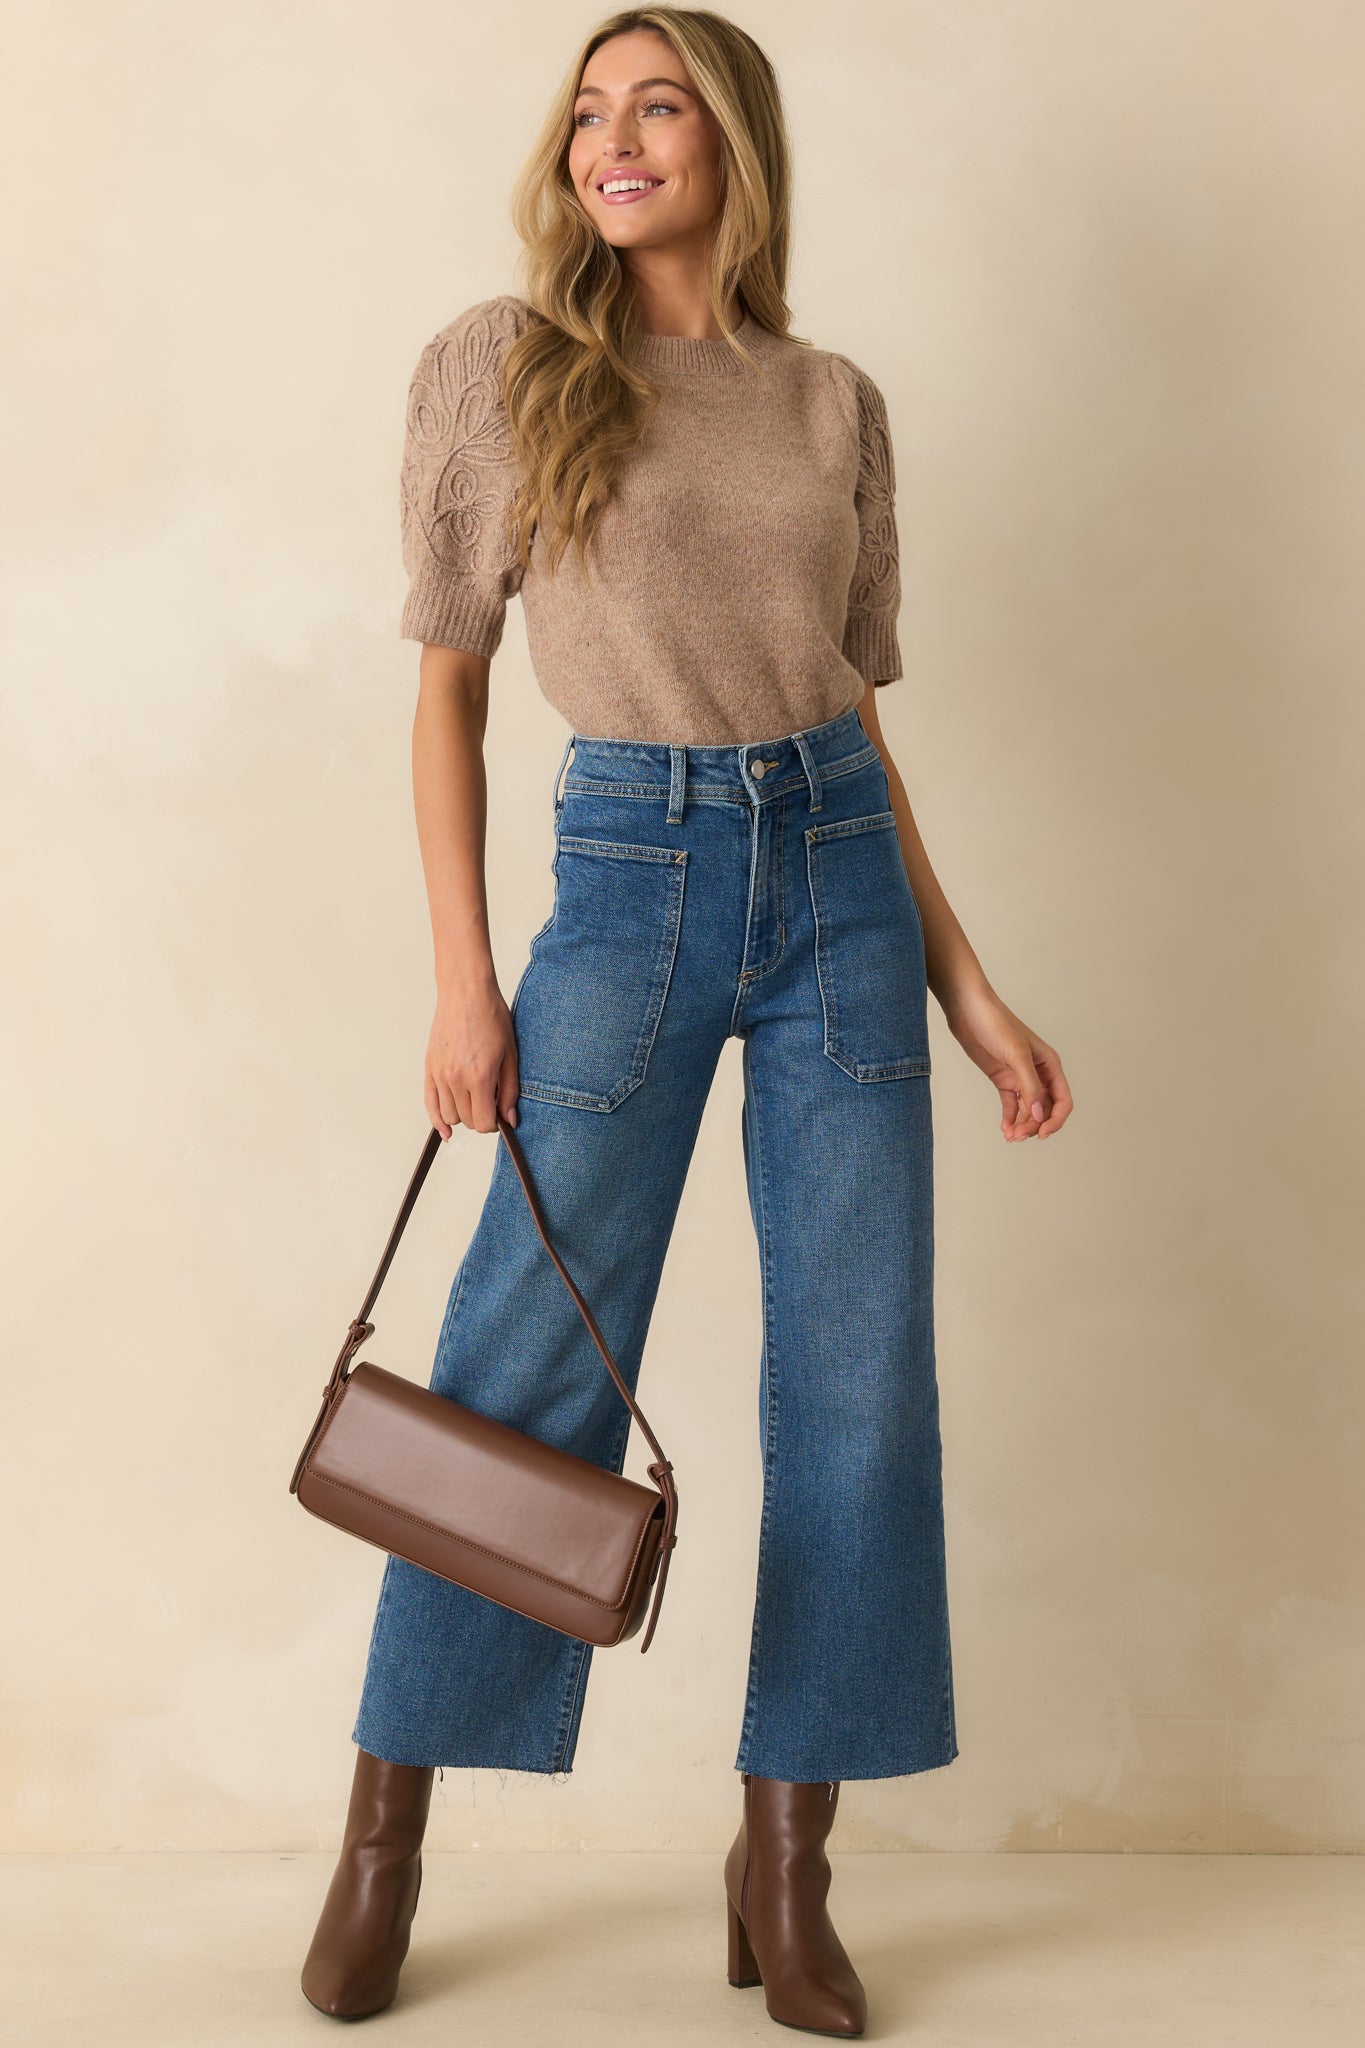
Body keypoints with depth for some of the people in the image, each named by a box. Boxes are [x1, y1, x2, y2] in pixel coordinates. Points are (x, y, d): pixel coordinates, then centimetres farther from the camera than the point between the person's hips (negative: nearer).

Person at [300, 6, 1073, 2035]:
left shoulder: (837, 405, 9)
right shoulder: (496, 366, 3)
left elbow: (857, 713, 12)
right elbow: (449, 682, 3)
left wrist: (970, 988, 8)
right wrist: (464, 980, -4)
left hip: (839, 877, 3)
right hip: (630, 876, -3)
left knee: (859, 1377, 2)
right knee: (530, 1365, 1)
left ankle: (788, 1865, 17)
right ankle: (385, 1846, 18)